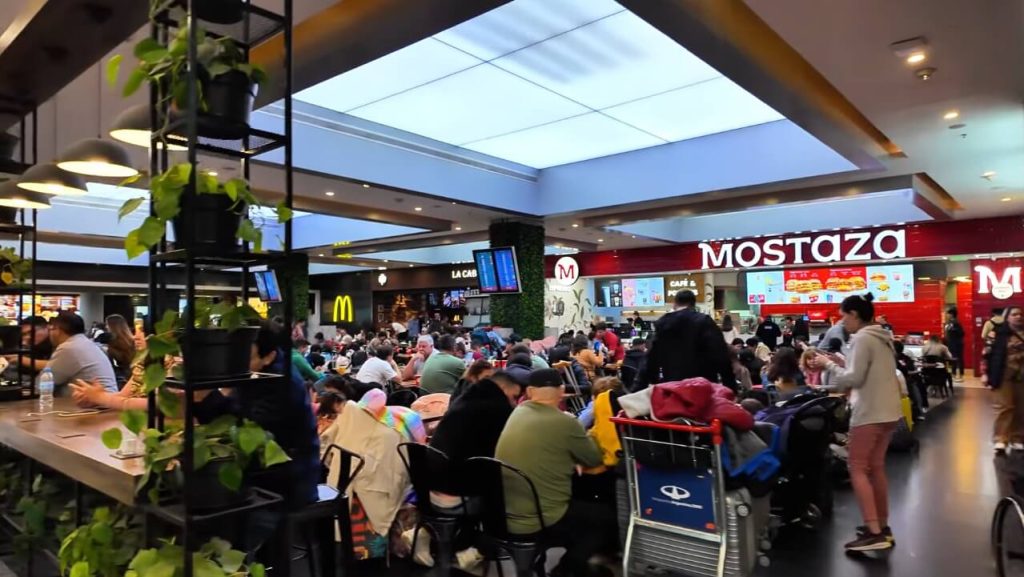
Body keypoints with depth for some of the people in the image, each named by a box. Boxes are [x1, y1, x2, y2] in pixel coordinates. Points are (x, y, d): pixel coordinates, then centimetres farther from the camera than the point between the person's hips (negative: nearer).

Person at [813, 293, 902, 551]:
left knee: (857, 469, -4)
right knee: (876, 467, 15)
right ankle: (883, 527, 21)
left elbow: (853, 378, -19)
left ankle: (874, 533, -6)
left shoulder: (862, 339, -15)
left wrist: (829, 364, -6)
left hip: (870, 412, -9)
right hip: (888, 410, 10)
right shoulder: (881, 337, 14)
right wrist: (841, 364, 9)